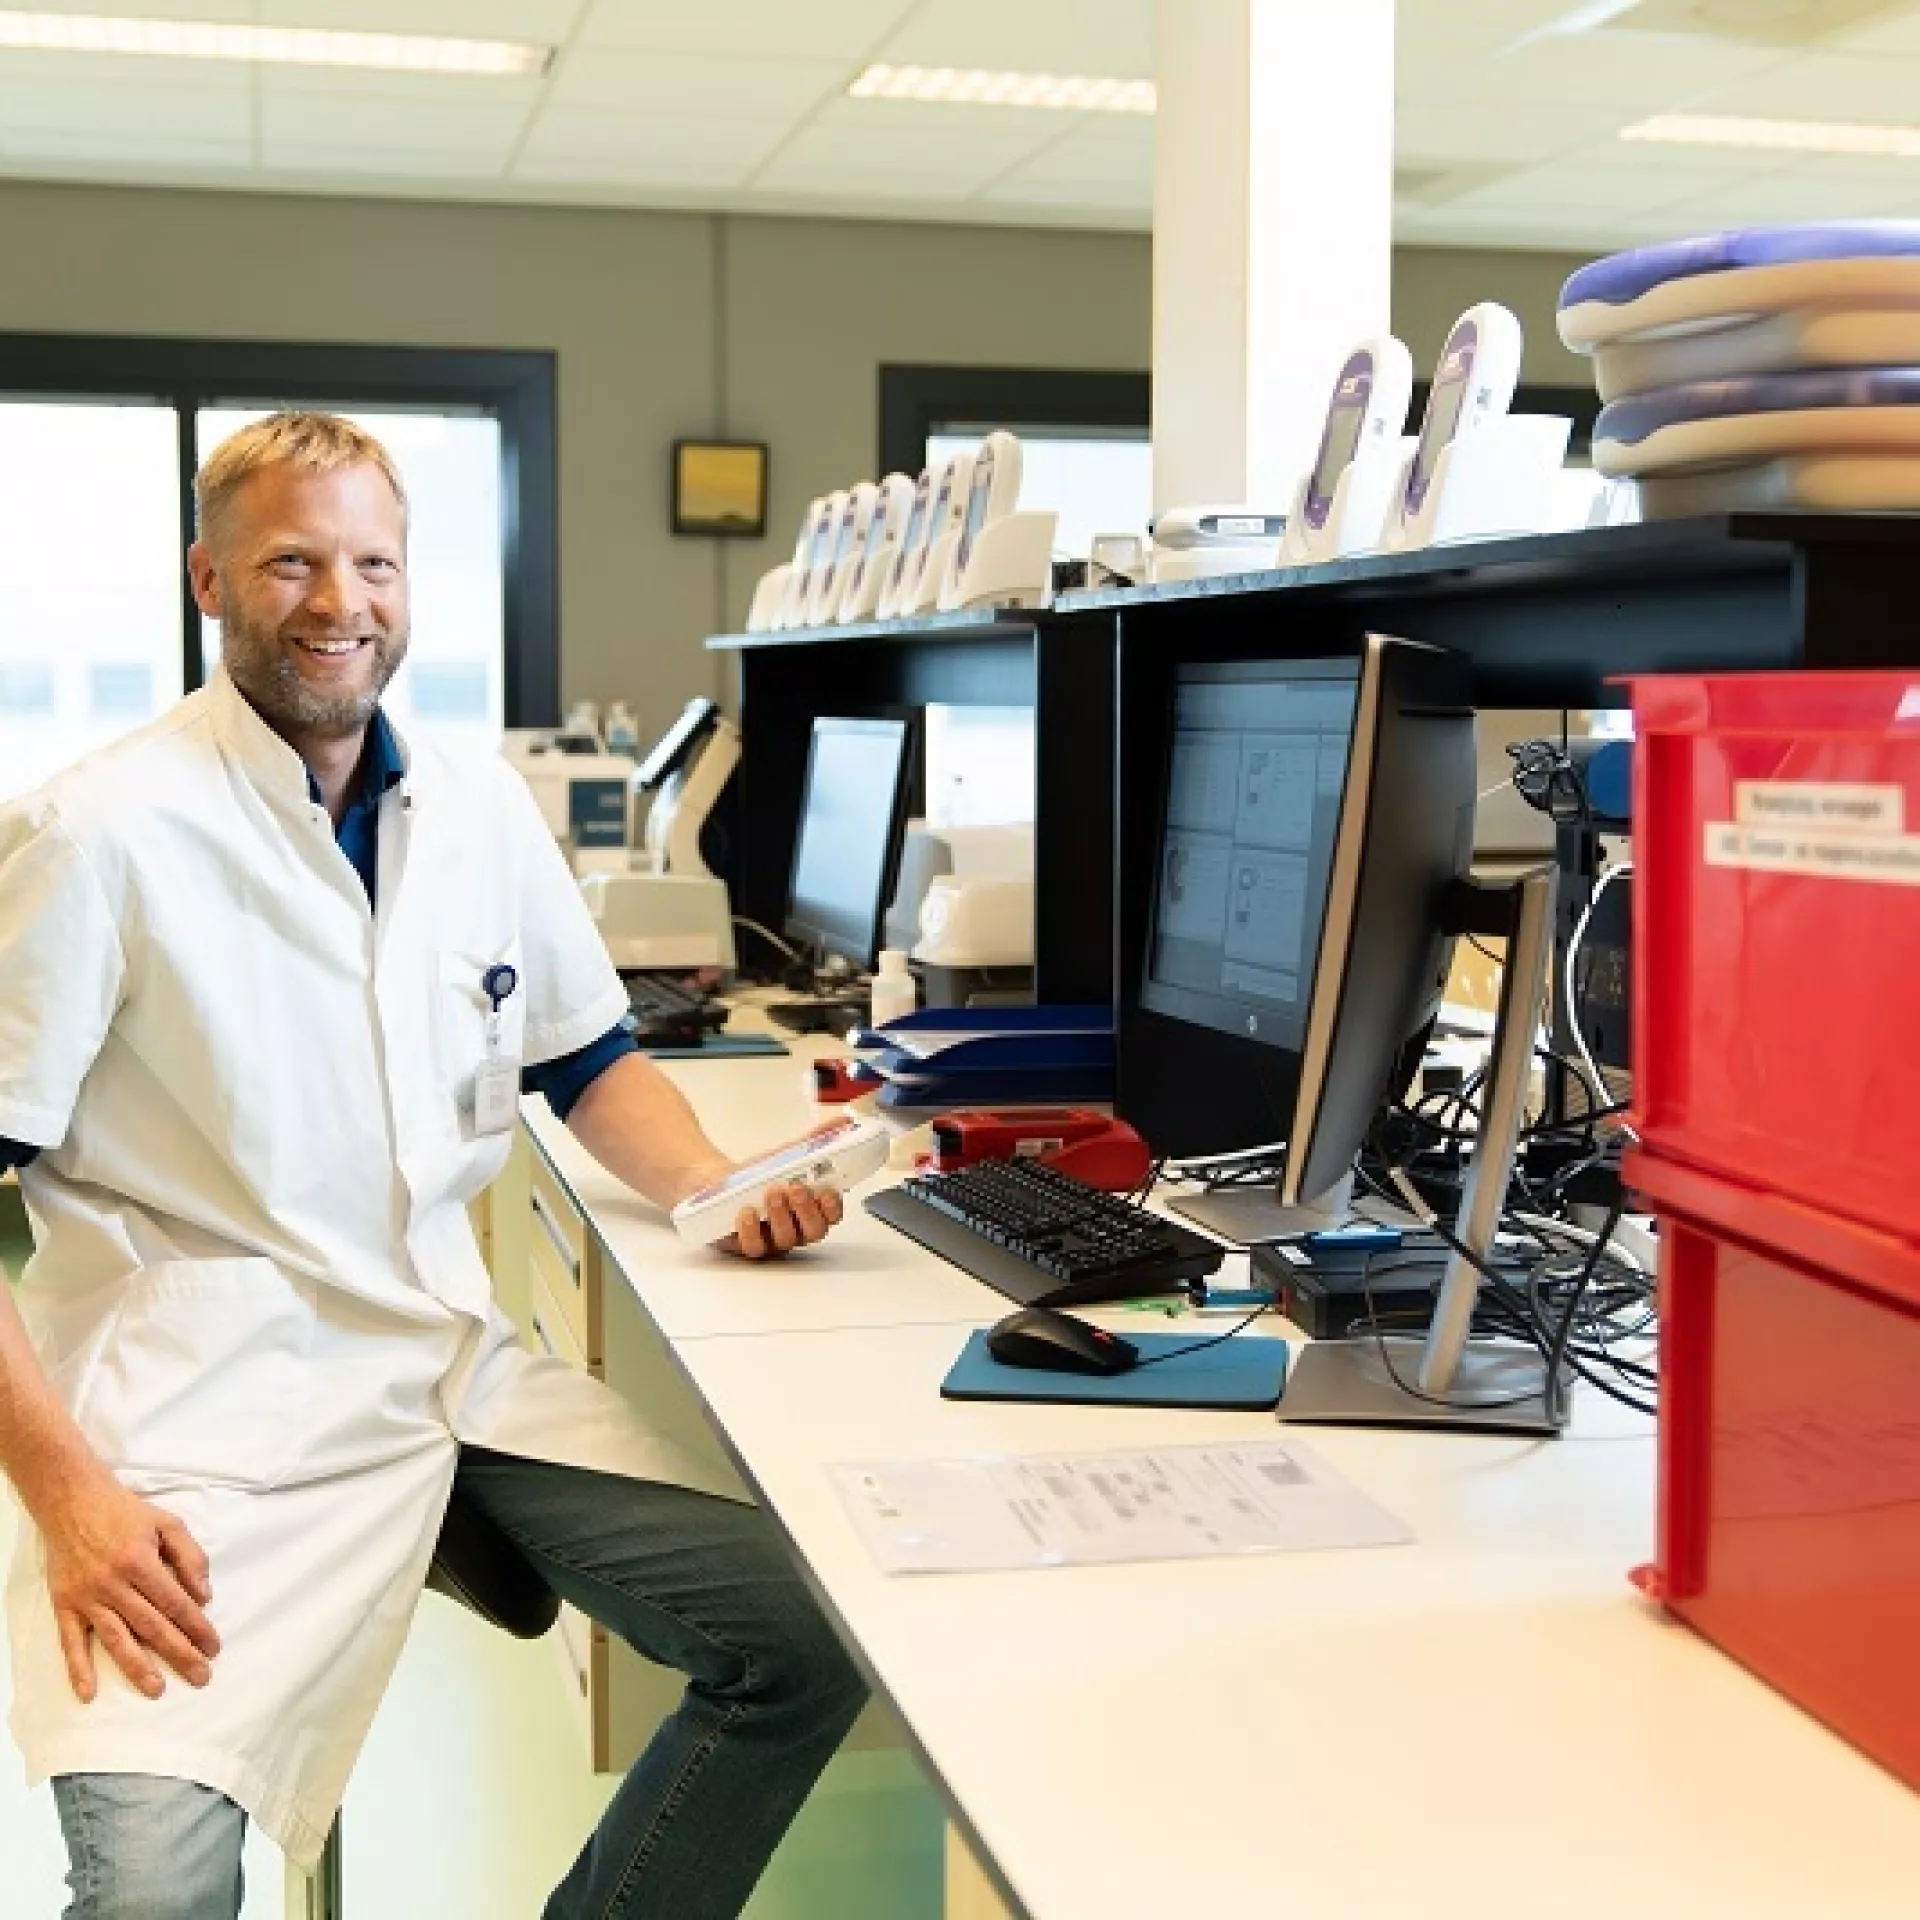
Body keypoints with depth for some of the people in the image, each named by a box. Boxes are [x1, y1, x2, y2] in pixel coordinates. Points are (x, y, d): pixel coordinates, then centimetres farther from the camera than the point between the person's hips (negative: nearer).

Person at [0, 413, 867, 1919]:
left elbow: (591, 1061, 21)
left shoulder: (485, 809, 8)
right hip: (206, 1408, -5)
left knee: (809, 1639, -5)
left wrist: (717, 1188, 0)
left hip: (463, 1374, 6)